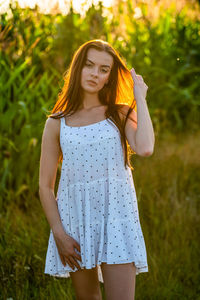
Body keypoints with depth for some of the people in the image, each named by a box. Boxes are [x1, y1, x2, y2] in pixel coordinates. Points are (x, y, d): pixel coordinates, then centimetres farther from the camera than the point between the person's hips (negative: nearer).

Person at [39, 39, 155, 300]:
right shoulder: (57, 124, 8)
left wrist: (140, 97, -4)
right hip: (75, 217, 2)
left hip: (116, 213, -1)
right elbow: (45, 185, 7)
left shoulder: (120, 114, 7)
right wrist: (59, 234, -4)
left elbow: (145, 148, -15)